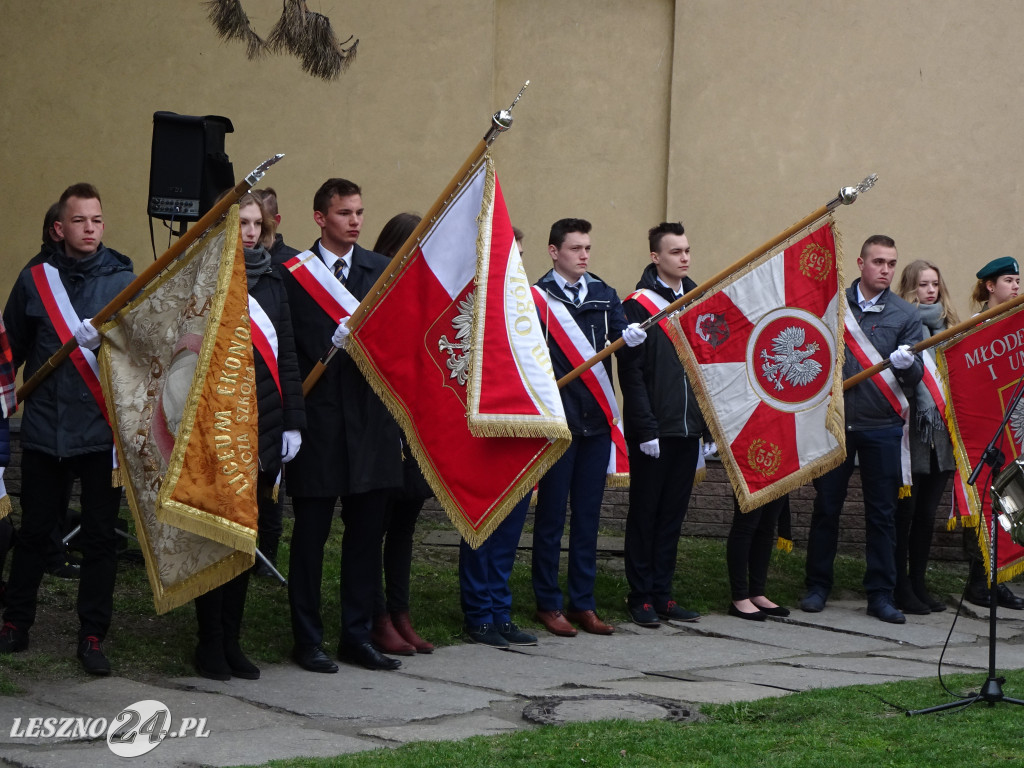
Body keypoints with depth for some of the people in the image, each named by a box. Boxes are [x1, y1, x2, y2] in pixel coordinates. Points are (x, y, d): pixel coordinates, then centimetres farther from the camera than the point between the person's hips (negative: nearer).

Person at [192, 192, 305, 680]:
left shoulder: (271, 282, 13)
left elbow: (286, 355, 14)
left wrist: (292, 421, 7)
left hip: (264, 429, 5)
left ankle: (231, 641, 18)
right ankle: (210, 644, 9)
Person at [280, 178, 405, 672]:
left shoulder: (383, 270, 10)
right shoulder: (293, 273, 0)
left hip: (370, 421, 3)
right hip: (318, 422, -3)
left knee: (367, 533, 8)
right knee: (311, 535, 3)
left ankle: (357, 637, 18)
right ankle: (308, 641, 12)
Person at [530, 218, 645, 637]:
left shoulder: (603, 294, 11)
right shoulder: (538, 297, -3)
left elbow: (621, 331, -1)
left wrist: (631, 335, -23)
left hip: (597, 419, 4)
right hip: (557, 420, -4)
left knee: (588, 516, 8)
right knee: (551, 515, 2)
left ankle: (583, 604, 15)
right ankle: (548, 604, 11)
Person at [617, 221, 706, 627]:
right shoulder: (638, 305, -7)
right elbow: (630, 372, -12)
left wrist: (707, 423, 9)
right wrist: (645, 429, -16)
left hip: (687, 428, 6)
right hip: (652, 432, -6)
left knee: (674, 513, 9)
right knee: (645, 513, 3)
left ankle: (662, 594, 16)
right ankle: (641, 598, 8)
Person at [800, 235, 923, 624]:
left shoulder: (905, 315, 3)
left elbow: (916, 378, -1)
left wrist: (907, 364, -23)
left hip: (881, 427, 0)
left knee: (882, 512, 3)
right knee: (826, 506, 7)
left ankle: (881, 594, 10)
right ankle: (818, 585, 19)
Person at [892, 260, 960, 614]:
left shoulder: (945, 323, 17)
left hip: (941, 433, 6)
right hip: (911, 429, -6)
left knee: (927, 513, 10)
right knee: (904, 511, -1)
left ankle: (918, 583, 18)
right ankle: (900, 588, 5)